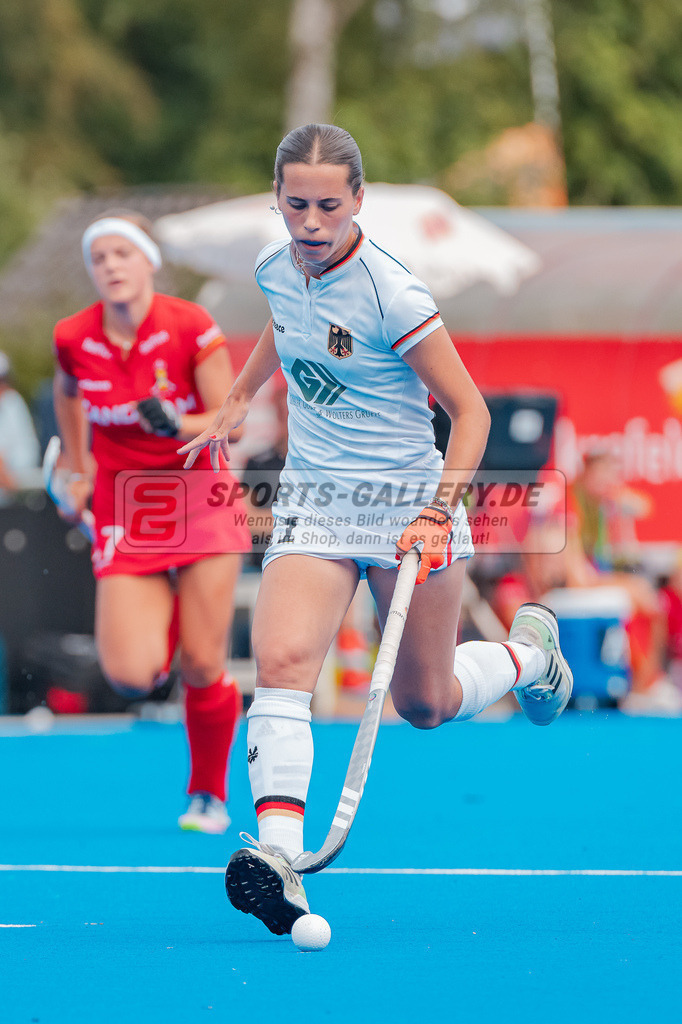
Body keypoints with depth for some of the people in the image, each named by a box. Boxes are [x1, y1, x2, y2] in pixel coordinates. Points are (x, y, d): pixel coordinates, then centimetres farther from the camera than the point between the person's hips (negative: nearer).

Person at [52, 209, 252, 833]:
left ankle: (209, 795, 19)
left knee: (202, 668, -6)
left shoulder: (191, 328, -15)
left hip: (200, 498, -2)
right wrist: (78, 469, 17)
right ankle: (162, 614, 24)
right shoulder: (73, 340, -7)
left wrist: (178, 425, -33)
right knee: (131, 675, -14)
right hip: (123, 511, 2)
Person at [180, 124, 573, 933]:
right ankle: (279, 855, -33)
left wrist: (438, 511, -25)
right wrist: (238, 400, 28)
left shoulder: (390, 295, -20)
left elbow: (470, 410, -15)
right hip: (313, 501, 4)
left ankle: (529, 650, 43)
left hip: (405, 502, -4)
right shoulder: (276, 270, -2)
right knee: (280, 659, -23)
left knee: (427, 704, 10)